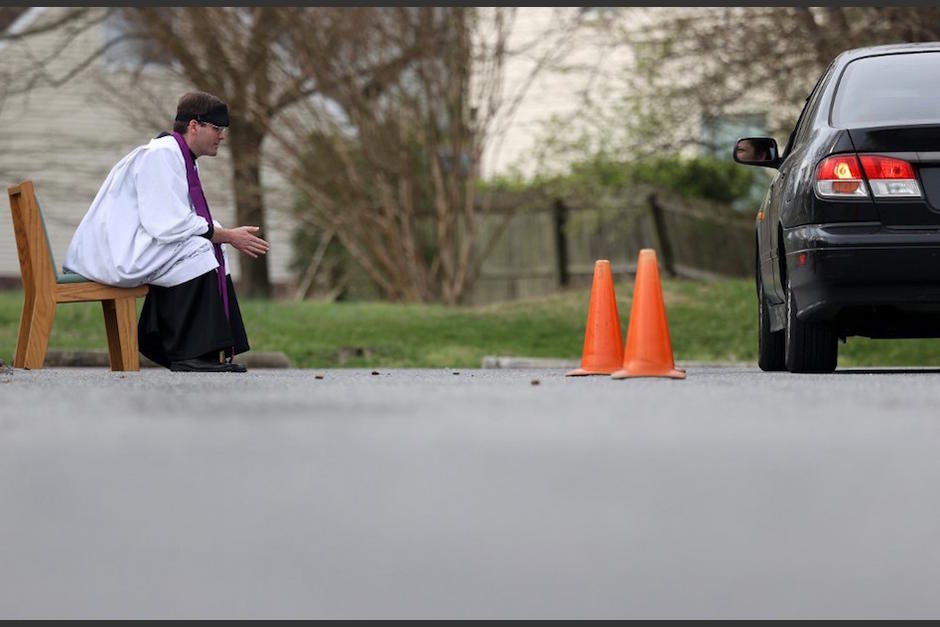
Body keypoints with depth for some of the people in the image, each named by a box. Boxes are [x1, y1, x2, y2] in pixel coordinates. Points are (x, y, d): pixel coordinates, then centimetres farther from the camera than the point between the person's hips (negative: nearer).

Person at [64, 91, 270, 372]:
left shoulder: (178, 157, 14)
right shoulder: (160, 156, -17)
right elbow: (167, 225, -25)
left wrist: (230, 235, -1)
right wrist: (228, 236, -16)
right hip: (115, 251, -10)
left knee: (214, 249, 7)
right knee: (198, 252, -21)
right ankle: (192, 355, -19)